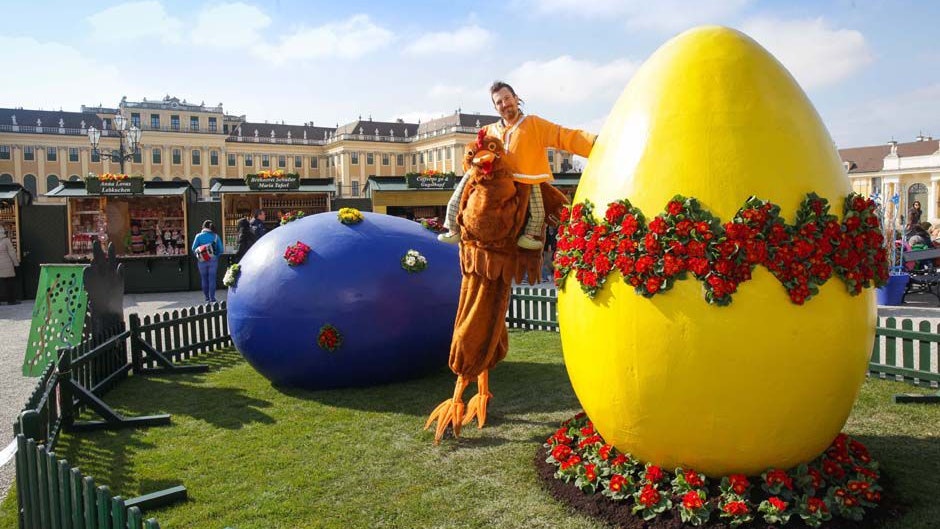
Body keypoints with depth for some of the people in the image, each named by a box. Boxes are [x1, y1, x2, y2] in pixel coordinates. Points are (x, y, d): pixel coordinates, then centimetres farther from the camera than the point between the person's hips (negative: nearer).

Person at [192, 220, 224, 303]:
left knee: (204, 279, 11)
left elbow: (194, 248, -5)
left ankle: (207, 298, 17)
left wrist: (198, 255, 11)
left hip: (202, 261, 0)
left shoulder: (199, 236, -2)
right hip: (213, 260, 0)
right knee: (212, 279, 2)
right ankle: (212, 298, 1)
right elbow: (221, 249, -3)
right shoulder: (216, 236, 0)